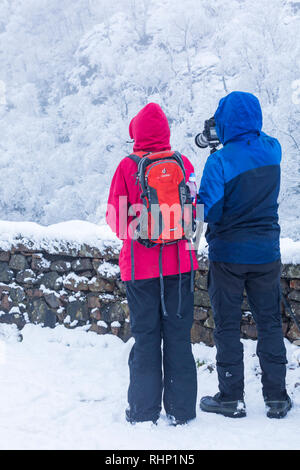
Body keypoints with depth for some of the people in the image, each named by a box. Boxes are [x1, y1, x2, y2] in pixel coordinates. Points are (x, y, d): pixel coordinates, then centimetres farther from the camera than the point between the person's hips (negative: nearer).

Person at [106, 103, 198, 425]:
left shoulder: (128, 167, -9)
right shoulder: (183, 164, -1)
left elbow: (115, 218, -5)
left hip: (141, 266, -2)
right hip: (180, 264, 2)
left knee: (145, 338, 7)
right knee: (178, 336, 10)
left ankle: (144, 412, 13)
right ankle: (180, 411, 16)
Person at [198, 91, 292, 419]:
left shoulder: (220, 161, -18)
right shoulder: (272, 150, -2)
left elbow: (209, 212, -18)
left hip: (228, 254, -4)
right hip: (266, 253, 4)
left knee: (227, 326, 7)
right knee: (269, 323, 12)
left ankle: (231, 398, 14)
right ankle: (277, 398, 16)